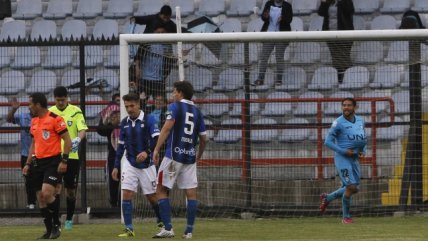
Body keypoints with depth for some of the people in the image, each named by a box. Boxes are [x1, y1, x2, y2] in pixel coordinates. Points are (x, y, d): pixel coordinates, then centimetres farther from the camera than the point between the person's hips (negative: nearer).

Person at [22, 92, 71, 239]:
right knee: (40, 198, 5)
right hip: (38, 162, 8)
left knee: (46, 193, -22)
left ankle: (56, 226, -7)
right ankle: (49, 230, 13)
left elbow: (67, 140, -11)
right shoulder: (34, 121, 13)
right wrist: (28, 164, 18)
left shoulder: (55, 119, -10)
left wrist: (64, 161, -18)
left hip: (53, 161, -8)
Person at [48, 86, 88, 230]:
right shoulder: (50, 112, 5)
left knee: (71, 190, 9)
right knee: (56, 187, -13)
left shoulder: (75, 111, 0)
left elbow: (82, 129, -10)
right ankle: (55, 222, -14)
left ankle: (69, 219, 26)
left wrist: (78, 139, -30)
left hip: (72, 155, 0)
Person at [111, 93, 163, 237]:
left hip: (146, 164, -3)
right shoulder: (124, 123, 5)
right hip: (130, 164, 3)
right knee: (126, 194, -11)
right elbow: (121, 145, 12)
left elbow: (157, 139, -19)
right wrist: (116, 167, 10)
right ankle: (129, 229, -9)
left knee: (152, 197, 5)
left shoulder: (148, 120, -10)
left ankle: (162, 222, 29)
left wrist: (147, 152, -36)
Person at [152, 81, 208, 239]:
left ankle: (168, 228, -7)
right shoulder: (197, 112, 14)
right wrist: (199, 156, 32)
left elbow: (167, 127, -16)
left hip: (174, 155, -5)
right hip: (190, 157, 5)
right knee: (191, 193, 5)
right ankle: (189, 231, 3)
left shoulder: (175, 107, -2)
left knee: (161, 190, 1)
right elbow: (203, 139, 17)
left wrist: (156, 149, -18)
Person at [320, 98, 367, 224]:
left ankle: (327, 198, 31)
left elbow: (363, 138, 21)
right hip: (342, 158, -7)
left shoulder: (360, 121, 8)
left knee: (353, 189, 10)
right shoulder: (338, 123, -12)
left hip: (354, 159, 7)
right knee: (351, 187, -12)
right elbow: (328, 141, -11)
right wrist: (344, 151, -18)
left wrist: (363, 151, 2)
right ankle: (346, 217, 5)